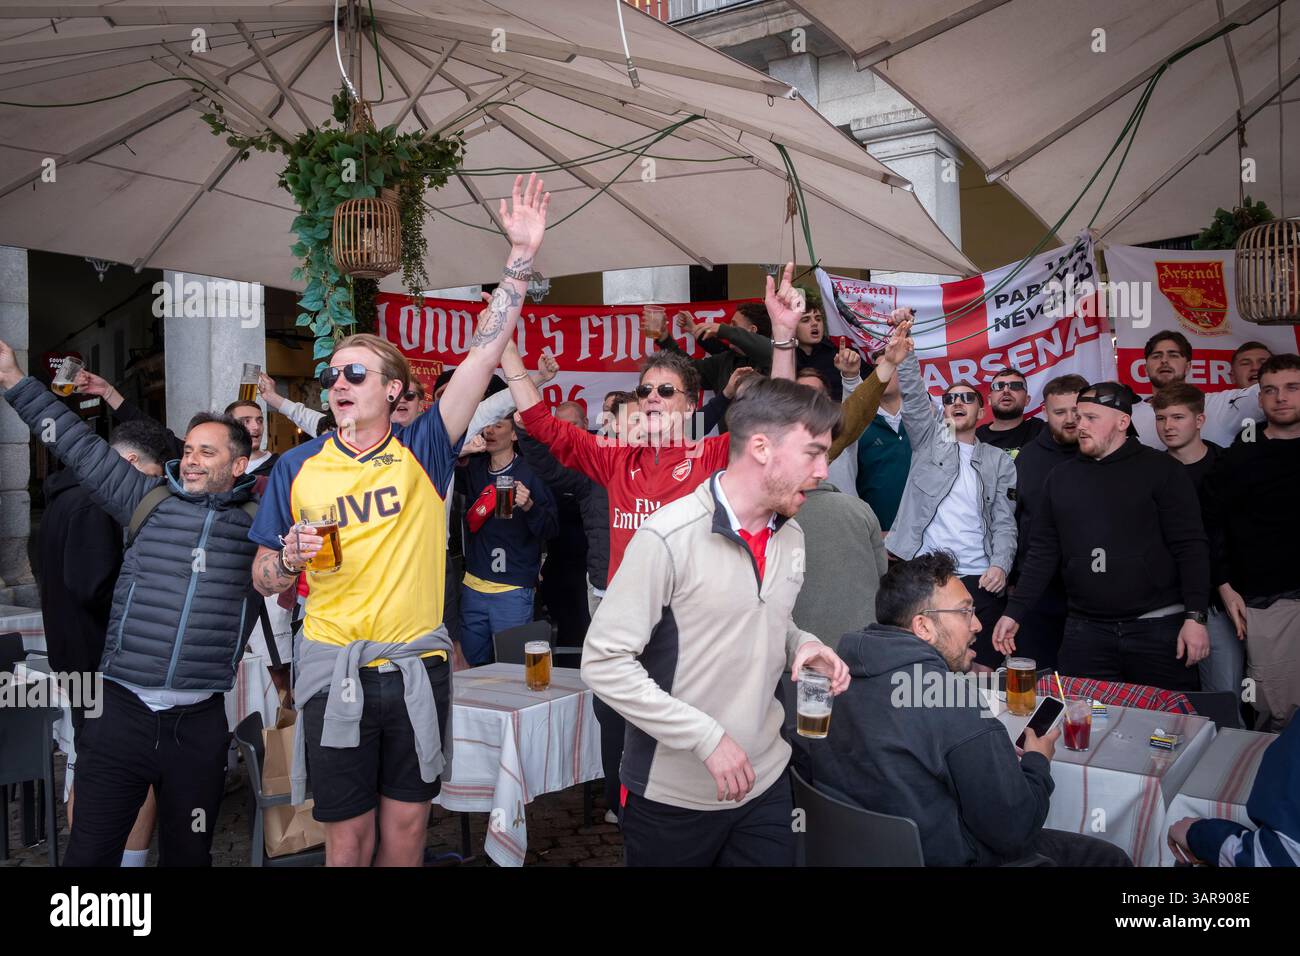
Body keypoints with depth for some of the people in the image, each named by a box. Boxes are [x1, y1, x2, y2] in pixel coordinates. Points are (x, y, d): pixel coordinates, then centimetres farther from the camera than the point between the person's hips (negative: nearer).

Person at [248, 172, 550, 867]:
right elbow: (263, 579, 9)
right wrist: (291, 560, -14)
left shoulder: (423, 451, -1)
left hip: (417, 665, 0)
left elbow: (486, 351, -9)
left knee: (406, 831, 13)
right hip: (334, 668, 0)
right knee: (347, 842, 8)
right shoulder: (297, 467, 2)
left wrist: (522, 256, -14)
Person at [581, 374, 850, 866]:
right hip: (673, 797, -5)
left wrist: (801, 645, -3)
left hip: (766, 782, 6)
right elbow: (604, 662, -19)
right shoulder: (668, 538, -20)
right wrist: (706, 737, -21)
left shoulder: (791, 535, 3)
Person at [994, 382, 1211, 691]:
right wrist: (1014, 613, 3)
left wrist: (1195, 617, -13)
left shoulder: (1160, 469, -2)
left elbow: (1190, 547, -5)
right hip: (1085, 630, 3)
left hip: (1159, 627, -3)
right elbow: (1043, 552, 10)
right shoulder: (1061, 477, 9)